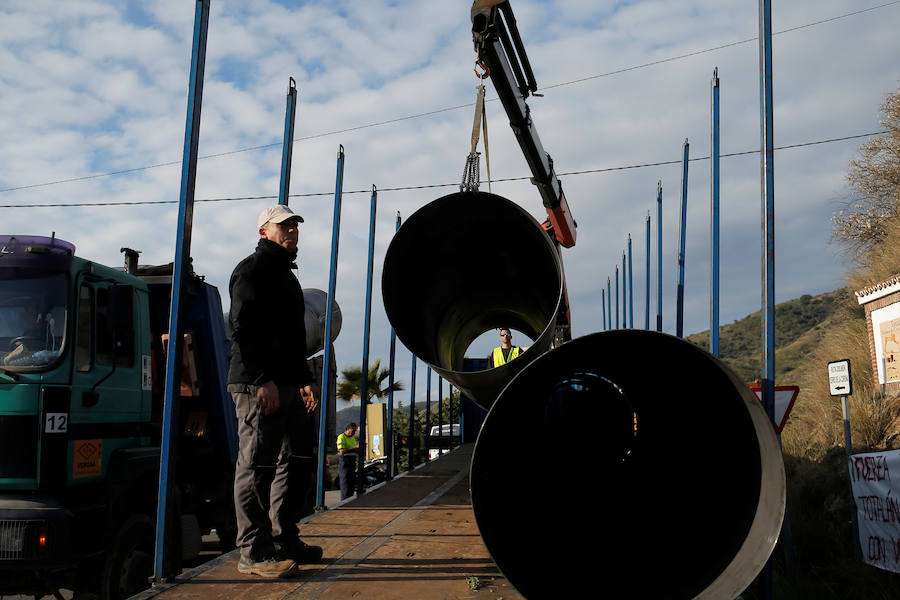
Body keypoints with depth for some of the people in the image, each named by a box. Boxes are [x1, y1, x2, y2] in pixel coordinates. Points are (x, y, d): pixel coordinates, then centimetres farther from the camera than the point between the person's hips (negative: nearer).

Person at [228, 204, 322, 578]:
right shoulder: (253, 270, -5)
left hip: (288, 386, 10)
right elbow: (242, 328, -15)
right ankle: (253, 553, -3)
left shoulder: (286, 275, 25)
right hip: (258, 385, -10)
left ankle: (284, 540, 22)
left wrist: (306, 379, 23)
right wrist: (263, 379, -22)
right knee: (256, 466, -7)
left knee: (297, 463, 12)